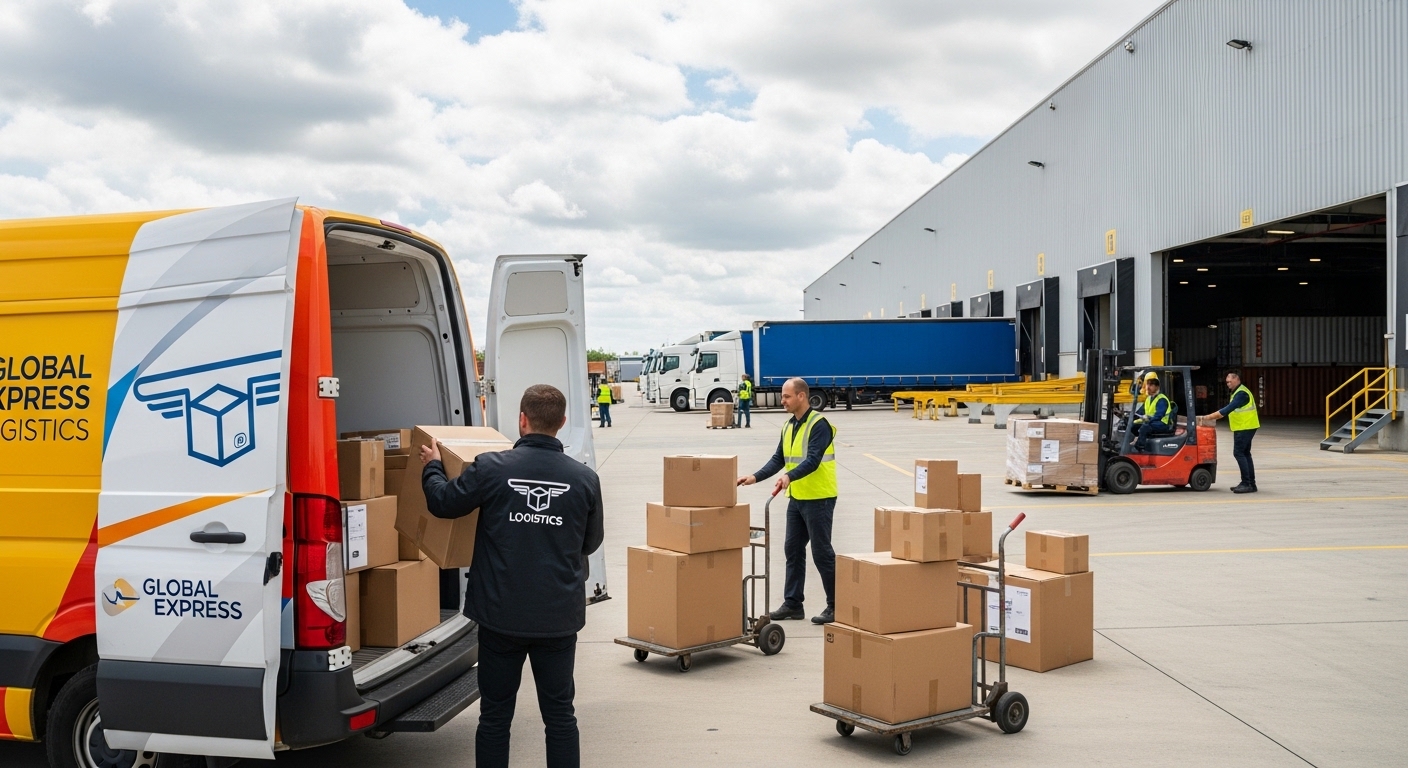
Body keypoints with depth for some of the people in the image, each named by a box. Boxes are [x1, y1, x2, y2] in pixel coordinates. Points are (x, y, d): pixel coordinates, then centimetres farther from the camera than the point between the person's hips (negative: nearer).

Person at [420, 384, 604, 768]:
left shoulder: (490, 468, -11)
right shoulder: (585, 478, -5)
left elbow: (443, 503, 4)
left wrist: (432, 466, 22)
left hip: (501, 615, -1)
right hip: (559, 617, 1)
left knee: (495, 716, 12)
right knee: (560, 715, 11)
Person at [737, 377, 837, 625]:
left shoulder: (819, 425, -15)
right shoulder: (788, 426, 11)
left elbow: (813, 460, -26)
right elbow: (778, 459, 11)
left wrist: (788, 476, -40)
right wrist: (755, 477, -1)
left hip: (818, 498, -9)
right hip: (797, 498, 9)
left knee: (821, 552, -3)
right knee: (793, 549, 11)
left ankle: (836, 606, 8)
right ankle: (792, 603, 19)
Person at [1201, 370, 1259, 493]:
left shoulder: (1242, 393, -16)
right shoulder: (1237, 392, 17)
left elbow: (1228, 409, -23)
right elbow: (1230, 410, 18)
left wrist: (1211, 417, -20)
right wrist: (1213, 416, 7)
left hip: (1245, 428, -10)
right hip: (1243, 428, 10)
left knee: (1238, 453, -12)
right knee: (1245, 454, 11)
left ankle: (1247, 484, -12)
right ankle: (1250, 484, 15)